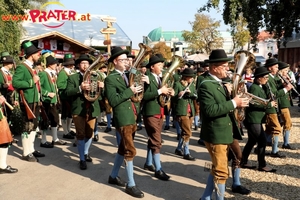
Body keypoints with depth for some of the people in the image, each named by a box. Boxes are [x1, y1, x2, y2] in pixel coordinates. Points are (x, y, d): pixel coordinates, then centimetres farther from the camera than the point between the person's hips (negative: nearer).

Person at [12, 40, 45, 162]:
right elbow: (15, 83, -24)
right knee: (28, 128, -3)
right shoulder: (21, 67, -13)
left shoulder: (31, 67, 16)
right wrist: (31, 82, -22)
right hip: (28, 103, -9)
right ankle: (26, 153, 6)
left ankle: (31, 150, 25)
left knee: (33, 126, 14)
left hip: (35, 102, 9)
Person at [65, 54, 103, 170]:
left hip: (92, 110, 4)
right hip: (79, 110, -3)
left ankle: (86, 153, 35)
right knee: (80, 135, -1)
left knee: (89, 134, 15)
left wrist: (101, 87, -19)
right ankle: (82, 159, 8)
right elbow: (68, 92, -12)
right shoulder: (72, 78, 1)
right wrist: (80, 88, -29)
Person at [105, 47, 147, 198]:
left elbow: (135, 94, 11)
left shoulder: (127, 75, 14)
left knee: (123, 149, 17)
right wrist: (129, 91, -21)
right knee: (130, 151, -6)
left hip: (131, 117, 8)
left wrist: (145, 83, -5)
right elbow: (113, 101, -18)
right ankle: (131, 185, 4)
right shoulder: (110, 79, -10)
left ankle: (113, 176, 31)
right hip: (123, 118, -8)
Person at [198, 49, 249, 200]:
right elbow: (210, 110, -29)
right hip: (215, 135, -10)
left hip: (222, 133, 10)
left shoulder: (218, 83, 13)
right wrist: (233, 103, -26)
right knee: (222, 171, 0)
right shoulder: (206, 85, -18)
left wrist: (234, 100, 0)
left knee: (217, 169, 19)